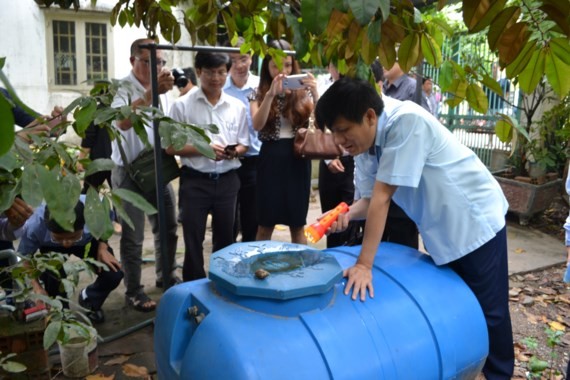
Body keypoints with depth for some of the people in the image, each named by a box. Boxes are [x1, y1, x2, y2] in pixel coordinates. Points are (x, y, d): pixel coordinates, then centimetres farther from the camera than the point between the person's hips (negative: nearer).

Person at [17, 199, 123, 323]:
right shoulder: (35, 226, -39)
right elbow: (24, 256, -19)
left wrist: (102, 248, -27)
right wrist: (37, 287, -29)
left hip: (88, 241, 1)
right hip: (51, 248, 0)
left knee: (114, 274, -15)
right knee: (52, 280, -25)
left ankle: (90, 303, 20)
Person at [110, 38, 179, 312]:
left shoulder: (161, 91, 7)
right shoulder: (123, 91, -17)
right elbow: (123, 122, -39)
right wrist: (150, 94, -51)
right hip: (130, 173, -7)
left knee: (168, 227, 16)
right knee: (133, 237, 0)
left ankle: (166, 276, 35)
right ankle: (133, 291, 14)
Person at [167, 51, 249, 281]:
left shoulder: (237, 106, 6)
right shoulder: (182, 105, -4)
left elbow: (244, 144, 10)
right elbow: (170, 147, -5)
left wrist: (234, 151, -13)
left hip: (227, 181, 3)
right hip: (195, 181, -3)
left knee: (225, 238, 14)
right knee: (193, 240, 5)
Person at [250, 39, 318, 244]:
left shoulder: (302, 92, 4)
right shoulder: (259, 94, 3)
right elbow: (257, 125, -15)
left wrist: (315, 93, -22)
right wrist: (271, 94, -26)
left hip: (298, 158, 1)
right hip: (270, 158, -1)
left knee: (297, 224, 10)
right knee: (265, 225, 7)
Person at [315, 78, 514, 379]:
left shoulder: (406, 121, -32)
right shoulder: (363, 142, -8)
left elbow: (383, 195, -35)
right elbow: (371, 198, -6)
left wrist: (364, 264, -34)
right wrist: (347, 213, -29)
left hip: (476, 220, -7)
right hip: (440, 229, 7)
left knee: (487, 309, 7)